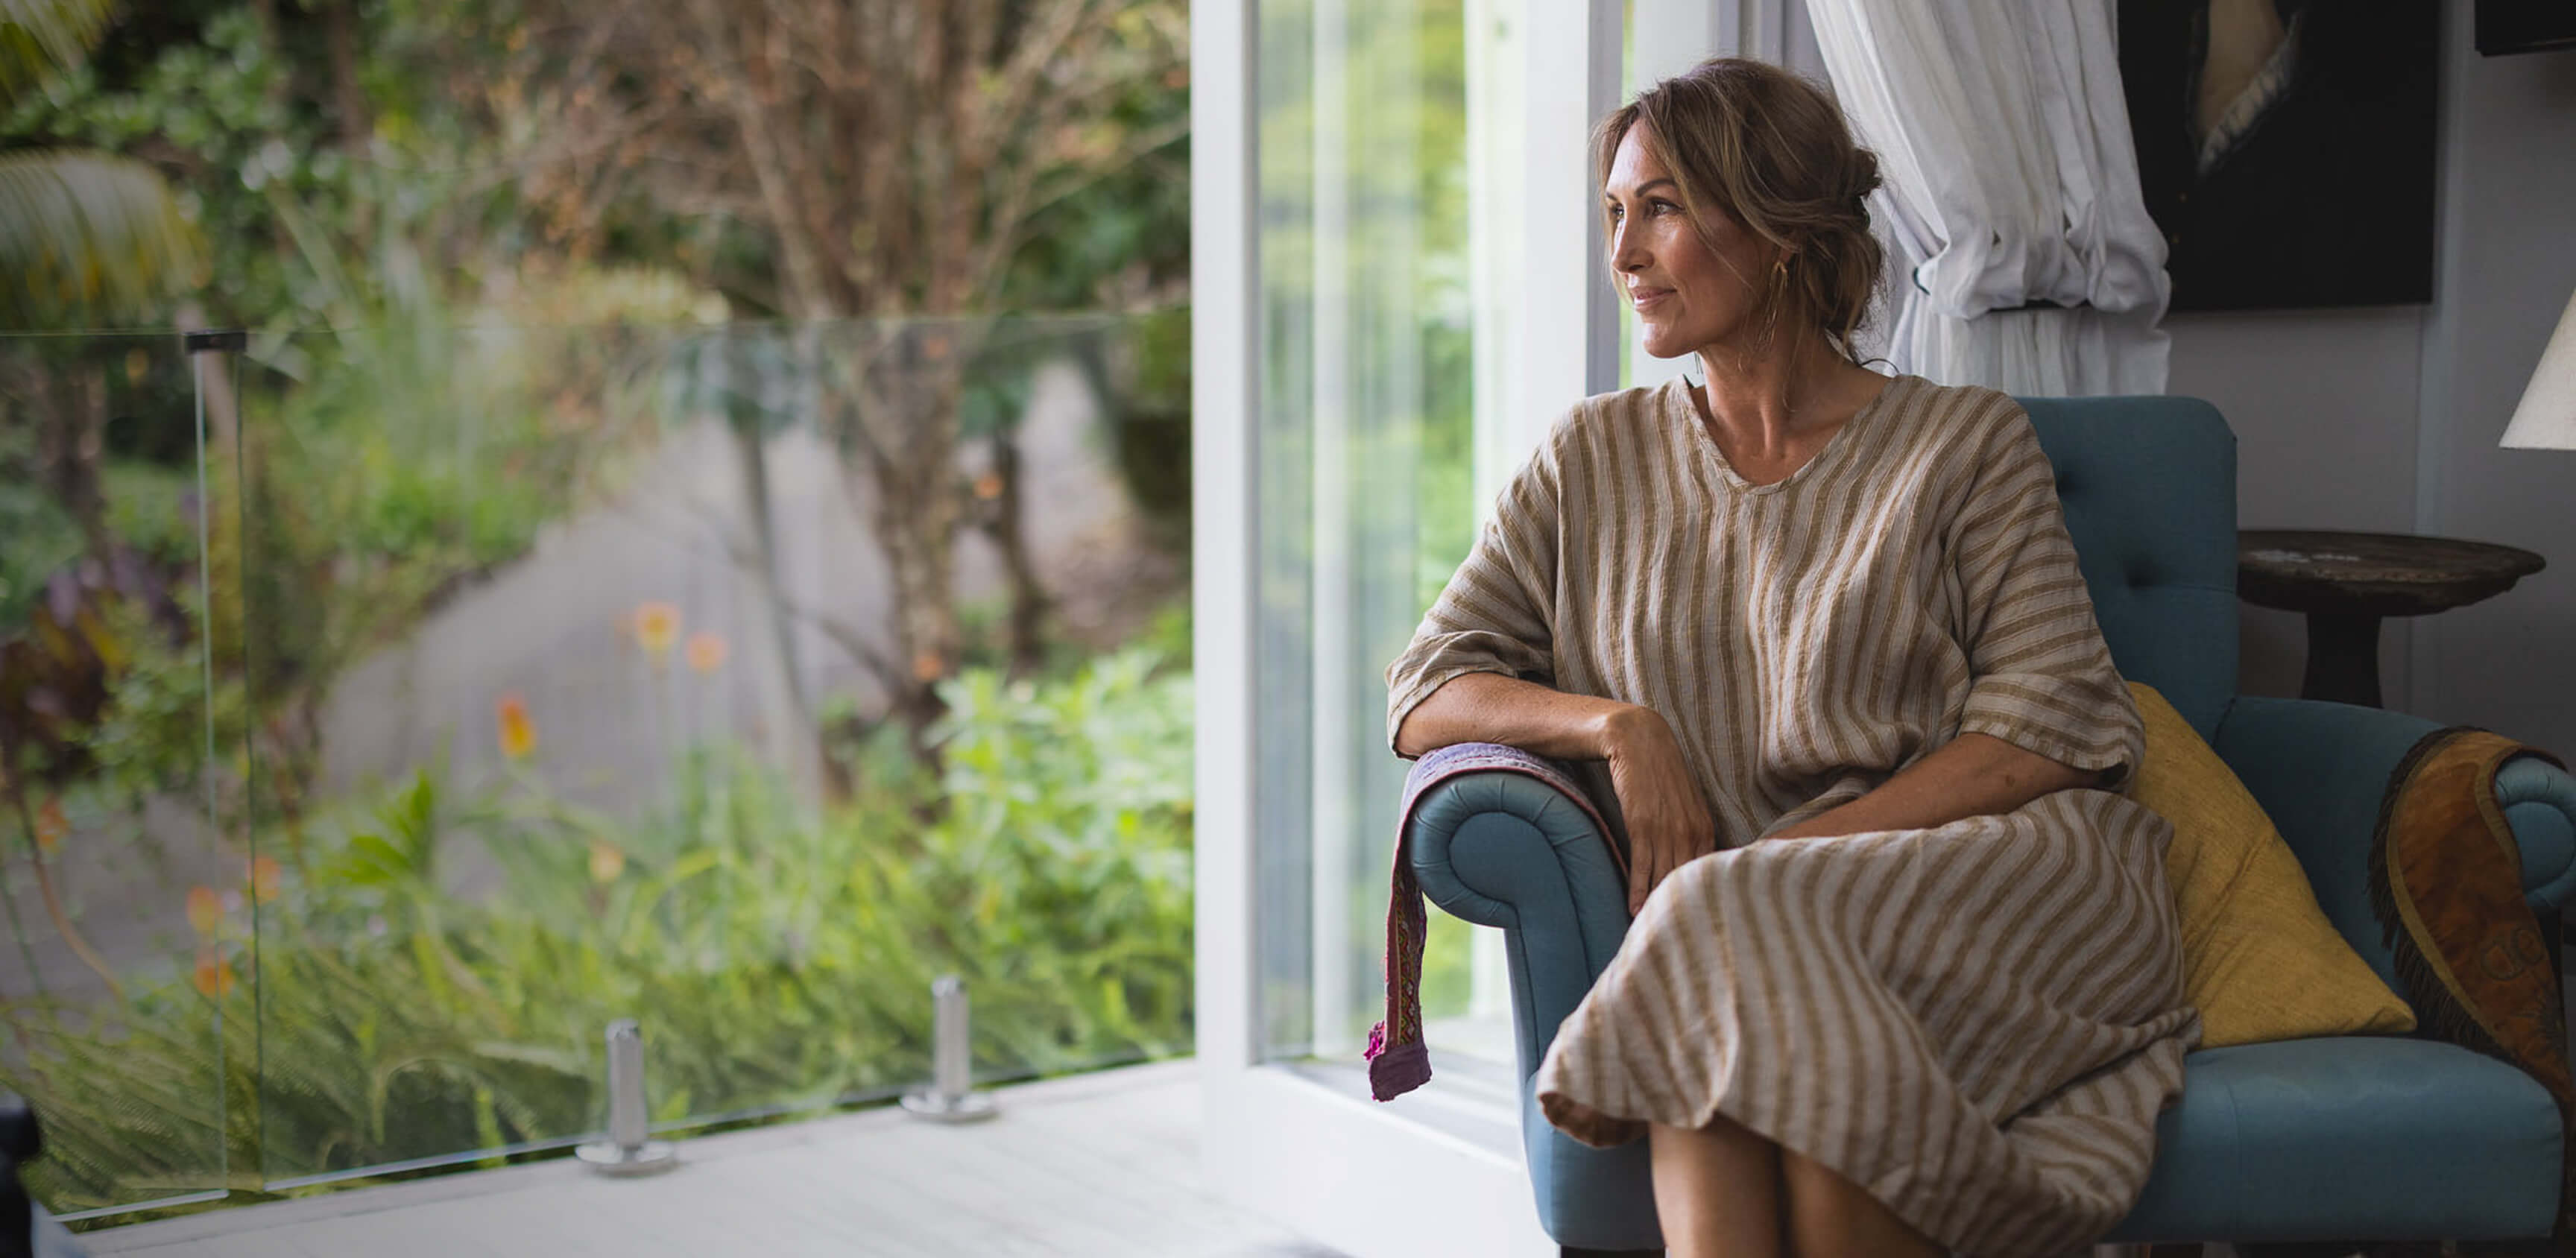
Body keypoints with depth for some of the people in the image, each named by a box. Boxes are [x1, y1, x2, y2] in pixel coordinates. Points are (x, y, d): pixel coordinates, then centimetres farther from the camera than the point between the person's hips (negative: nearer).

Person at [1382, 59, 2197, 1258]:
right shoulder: (1595, 461, 16)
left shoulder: (1965, 443, 7)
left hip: (1990, 879, -2)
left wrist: (1801, 857, -13)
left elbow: (2053, 723, -2)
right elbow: (1425, 695, 12)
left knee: (1749, 944, -35)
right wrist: (1616, 724, -8)